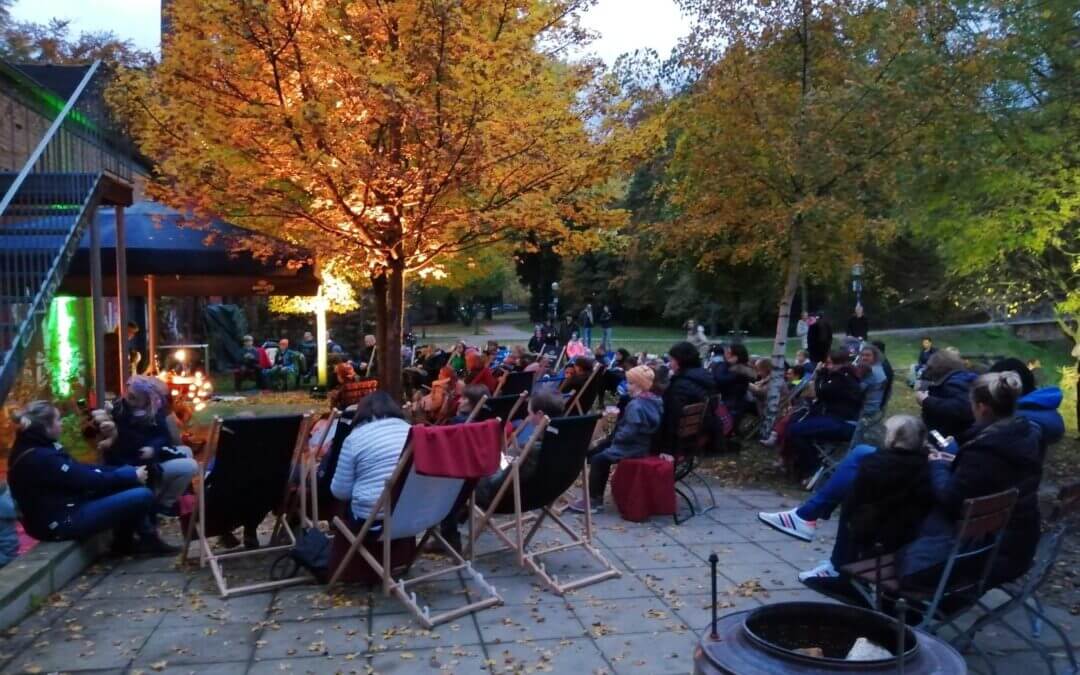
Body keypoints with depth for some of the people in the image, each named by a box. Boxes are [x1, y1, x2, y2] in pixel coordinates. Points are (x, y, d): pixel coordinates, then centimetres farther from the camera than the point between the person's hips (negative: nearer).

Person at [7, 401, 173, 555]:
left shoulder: (38, 448, 9)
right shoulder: (40, 457, -24)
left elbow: (80, 470, 9)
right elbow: (86, 479, -21)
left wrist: (128, 471, 1)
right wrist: (131, 476, -9)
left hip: (65, 508, 11)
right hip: (62, 522, -11)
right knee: (143, 496, -17)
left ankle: (126, 542, 13)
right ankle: (147, 540, 11)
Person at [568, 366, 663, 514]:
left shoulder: (636, 405, -22)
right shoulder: (655, 401, 8)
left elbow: (629, 432, -28)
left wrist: (614, 438, -10)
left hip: (634, 447, -10)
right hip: (645, 443, 10)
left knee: (598, 459, -6)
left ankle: (594, 500, 0)